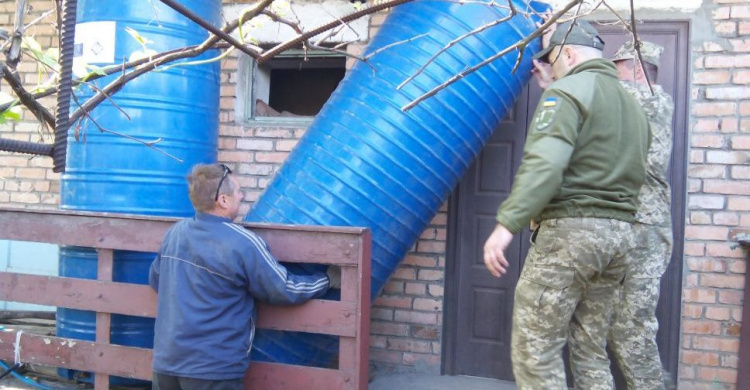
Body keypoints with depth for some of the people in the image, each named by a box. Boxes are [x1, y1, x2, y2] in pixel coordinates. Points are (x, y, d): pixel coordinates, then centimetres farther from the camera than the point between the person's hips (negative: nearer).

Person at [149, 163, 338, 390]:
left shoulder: (175, 232, 4)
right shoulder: (243, 244, -17)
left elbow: (155, 280, 20)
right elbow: (285, 291, -9)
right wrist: (328, 280, 7)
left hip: (166, 362, 6)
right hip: (213, 368, -6)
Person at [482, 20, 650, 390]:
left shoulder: (568, 91, -7)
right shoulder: (633, 104, 20)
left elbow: (544, 164, -21)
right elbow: (635, 175, 20)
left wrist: (506, 224, -25)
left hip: (570, 230, -9)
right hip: (620, 234, 9)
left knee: (534, 349, -3)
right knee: (591, 349, 15)